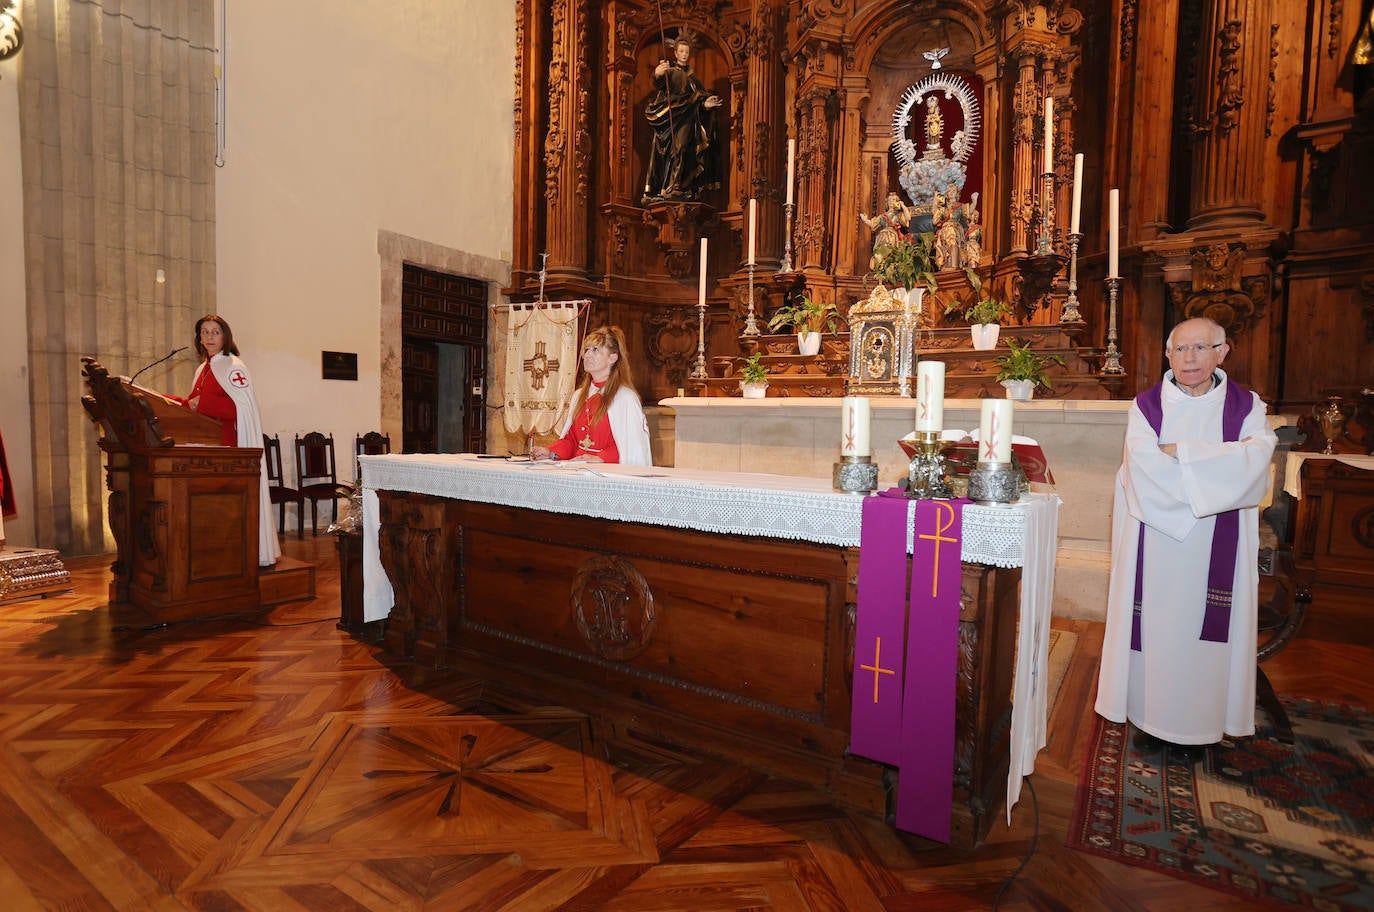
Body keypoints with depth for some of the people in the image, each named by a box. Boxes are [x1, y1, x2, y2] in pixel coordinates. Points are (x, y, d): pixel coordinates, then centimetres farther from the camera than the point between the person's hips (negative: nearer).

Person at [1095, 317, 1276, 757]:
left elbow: (1255, 460, -15)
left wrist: (1179, 452, -16)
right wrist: (1213, 477, -10)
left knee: (1201, 626, 6)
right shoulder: (1146, 405, 2)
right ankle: (1150, 715, 17)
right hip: (1154, 542, 0)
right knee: (1154, 623, 4)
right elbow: (1143, 468, -12)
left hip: (1214, 547, 1)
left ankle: (1194, 723, 21)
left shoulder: (1245, 407, 4)